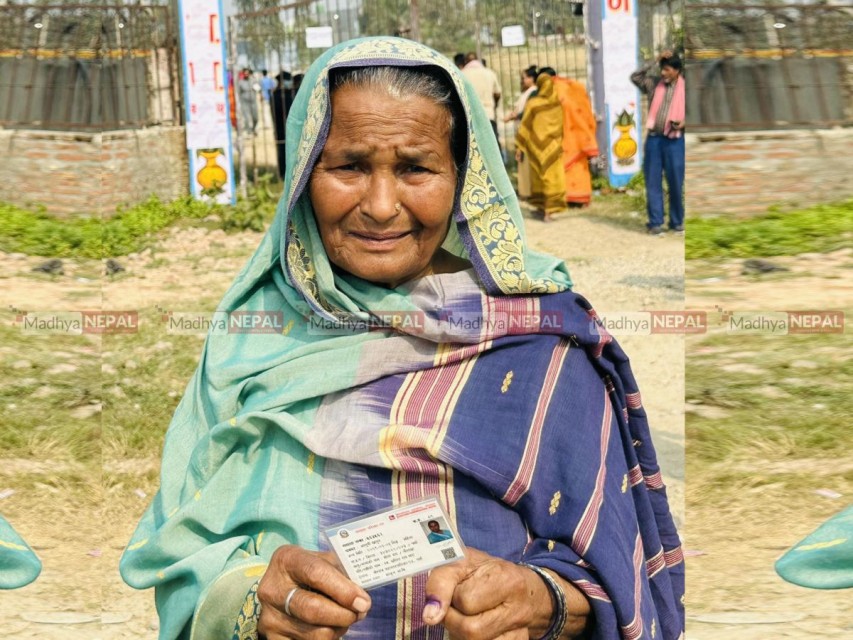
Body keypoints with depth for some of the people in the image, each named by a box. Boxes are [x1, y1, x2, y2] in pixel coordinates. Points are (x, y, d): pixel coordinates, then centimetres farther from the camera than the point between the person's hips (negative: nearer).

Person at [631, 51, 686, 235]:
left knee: (676, 183, 3)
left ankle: (677, 222, 15)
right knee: (653, 182, 2)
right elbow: (635, 76, 3)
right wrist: (655, 61, 0)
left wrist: (683, 123, -16)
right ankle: (655, 222, 7)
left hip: (675, 140, -2)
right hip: (653, 138, 2)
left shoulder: (685, 88, 2)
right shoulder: (655, 84, 10)